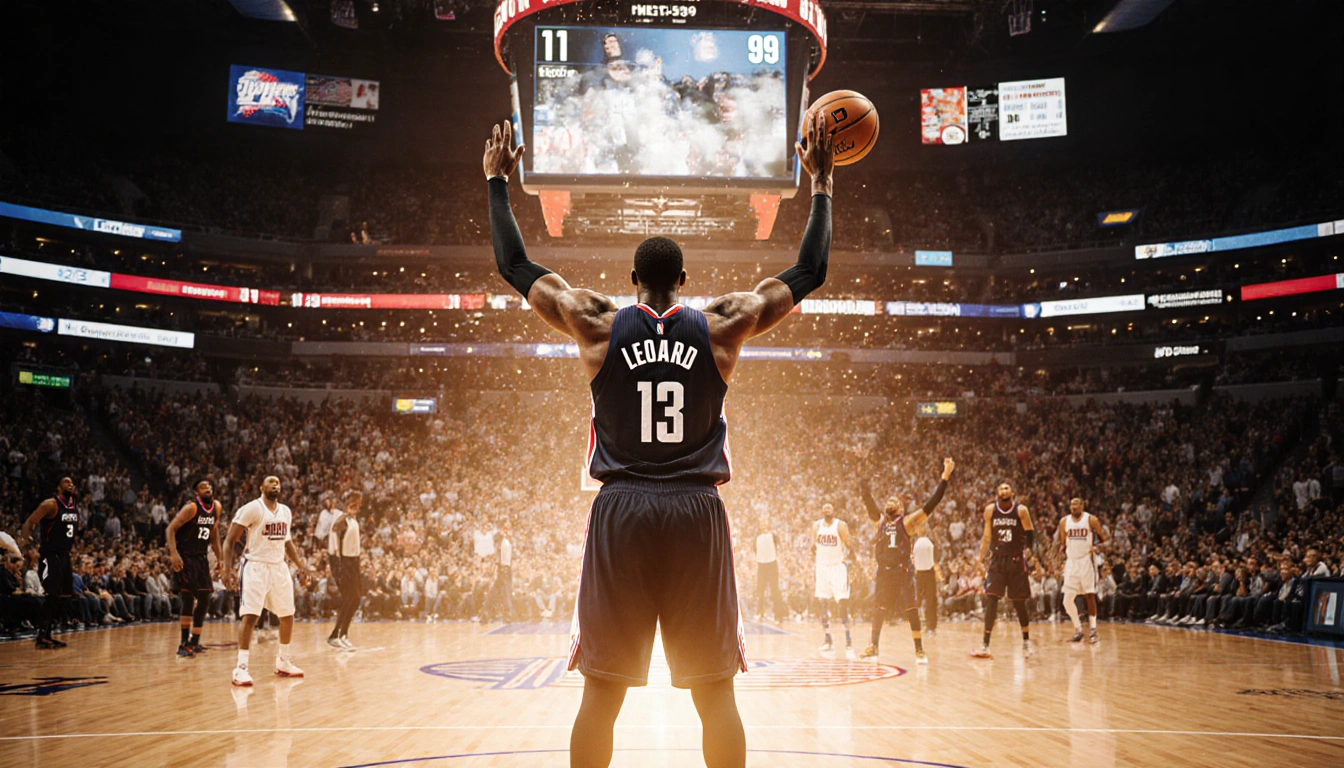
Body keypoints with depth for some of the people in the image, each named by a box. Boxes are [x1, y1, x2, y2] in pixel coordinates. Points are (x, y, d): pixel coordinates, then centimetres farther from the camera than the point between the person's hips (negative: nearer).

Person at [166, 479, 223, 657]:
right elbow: (171, 529, -19)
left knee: (204, 599, 5)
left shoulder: (217, 508, 3)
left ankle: (195, 641, 15)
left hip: (201, 557, 7)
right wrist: (173, 554, -29)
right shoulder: (191, 508, -17)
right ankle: (184, 643, -3)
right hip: (185, 557, -7)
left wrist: (219, 556, 13)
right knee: (188, 598, -10)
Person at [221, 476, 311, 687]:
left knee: (288, 616, 12)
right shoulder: (251, 509, -11)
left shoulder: (285, 511, 9)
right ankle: (241, 668, -11)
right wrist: (227, 570, -20)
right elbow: (230, 540, -11)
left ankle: (283, 662, 27)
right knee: (250, 617, -15)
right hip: (256, 567, -7)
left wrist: (300, 561, 13)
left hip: (279, 567, 7)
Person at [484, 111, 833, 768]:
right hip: (697, 515, 0)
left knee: (602, 692, 7)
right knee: (715, 693, 7)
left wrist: (498, 180, 26)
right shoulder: (722, 326, 3)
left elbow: (515, 265, 13)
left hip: (620, 514, 0)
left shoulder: (597, 324, 3)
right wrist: (821, 184, 23)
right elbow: (809, 273, 12)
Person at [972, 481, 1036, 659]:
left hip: (1016, 560, -2)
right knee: (990, 601, -8)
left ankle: (1026, 641, 25)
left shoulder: (1021, 510, -6)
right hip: (997, 560, 2)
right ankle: (985, 646, -6)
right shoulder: (990, 510, 1)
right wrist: (980, 560, 7)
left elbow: (1030, 536, -2)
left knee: (1019, 603, 4)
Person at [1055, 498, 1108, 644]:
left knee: (1090, 596, -5)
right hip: (1071, 561, 3)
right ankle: (1078, 630, 12)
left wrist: (1097, 546, -20)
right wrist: (1061, 547, -8)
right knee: (1068, 600, -2)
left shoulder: (1091, 519, -4)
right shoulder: (1064, 521, 6)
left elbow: (1103, 538, 0)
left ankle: (1092, 629, 2)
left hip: (1087, 560, -3)